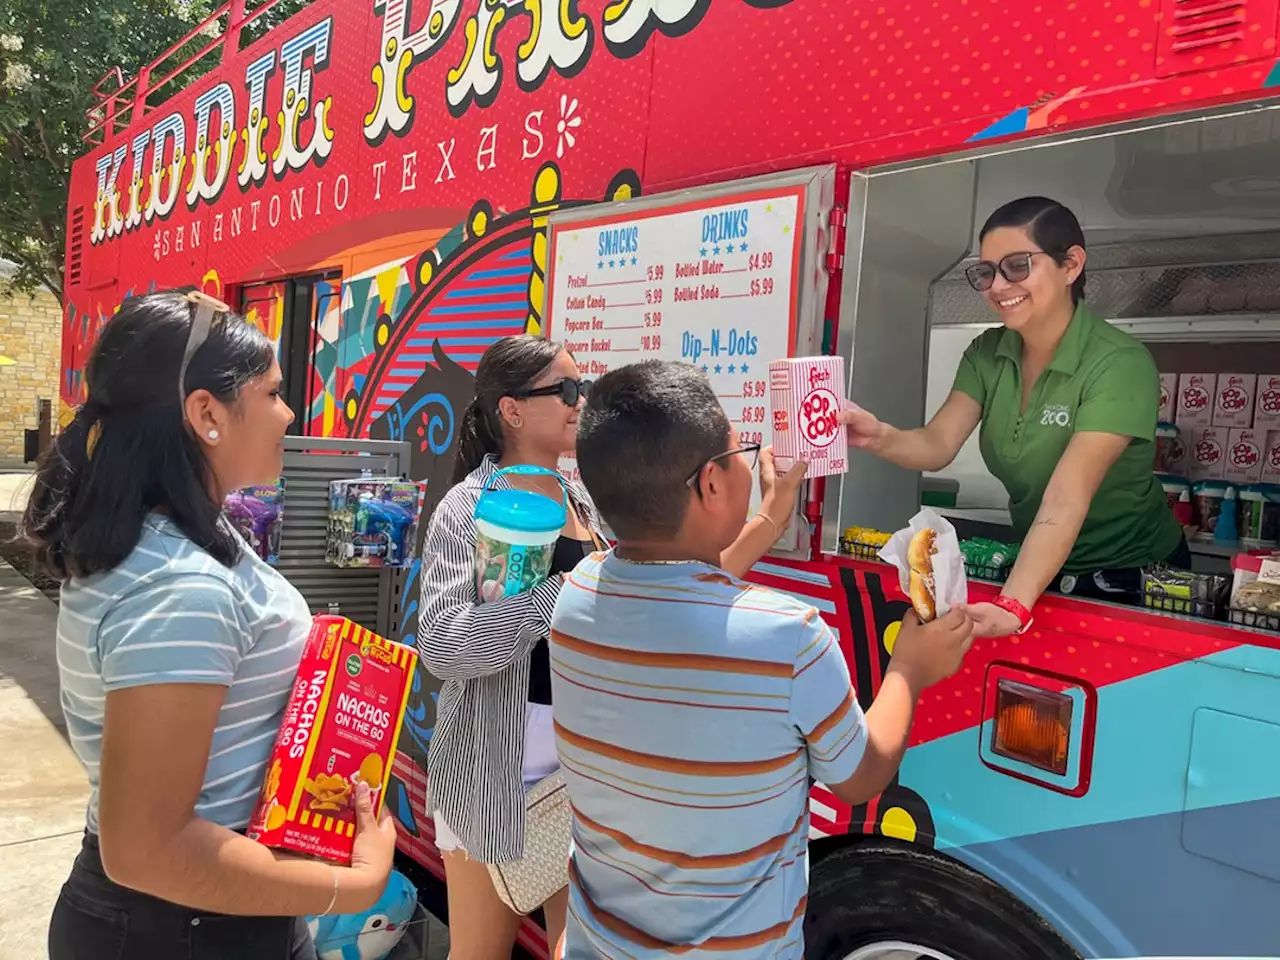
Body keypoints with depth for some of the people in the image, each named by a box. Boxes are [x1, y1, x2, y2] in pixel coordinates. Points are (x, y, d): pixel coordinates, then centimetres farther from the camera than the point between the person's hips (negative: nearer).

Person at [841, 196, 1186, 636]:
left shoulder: (1120, 364, -22)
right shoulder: (987, 353, -5)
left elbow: (1065, 499, -34)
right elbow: (938, 444, -18)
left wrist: (1013, 606, -46)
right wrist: (881, 437, -39)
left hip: (1131, 580, -4)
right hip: (1038, 570, 4)